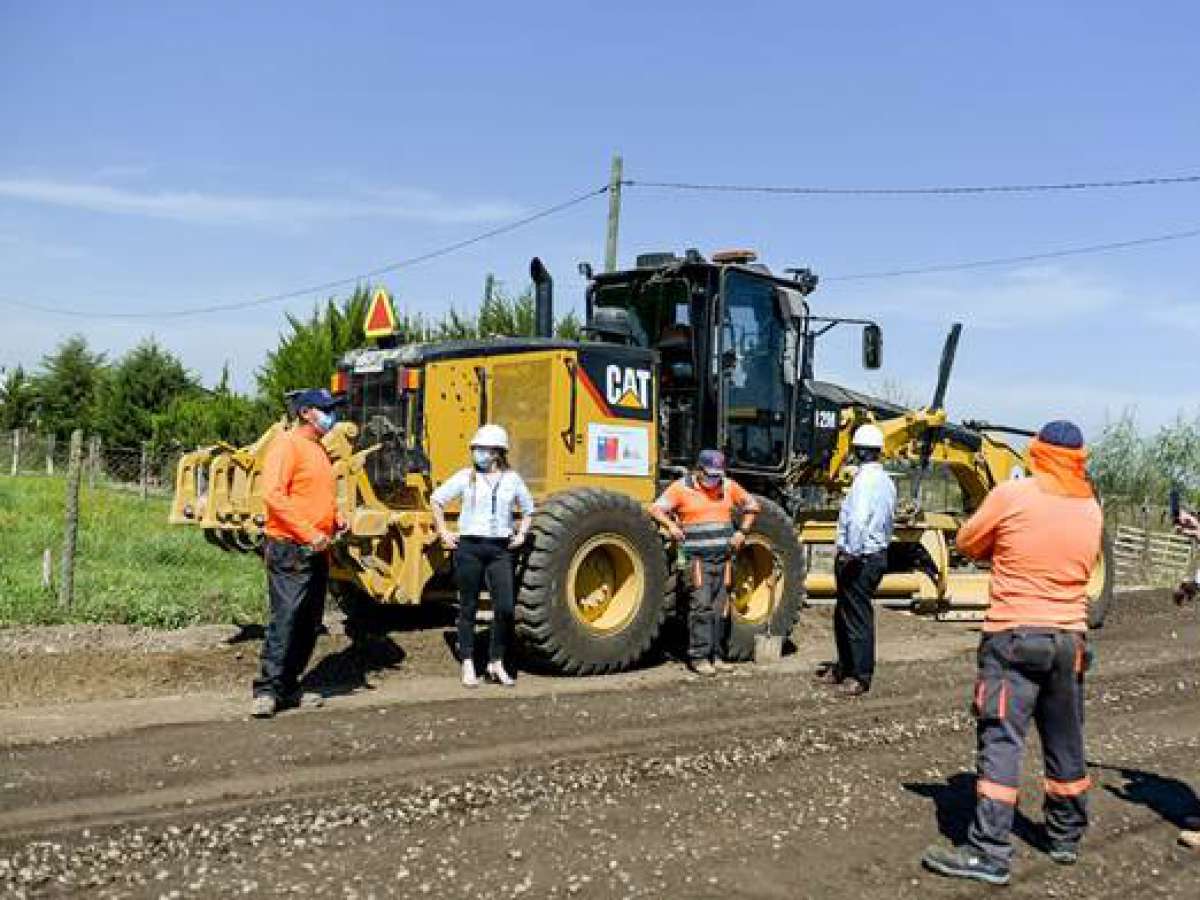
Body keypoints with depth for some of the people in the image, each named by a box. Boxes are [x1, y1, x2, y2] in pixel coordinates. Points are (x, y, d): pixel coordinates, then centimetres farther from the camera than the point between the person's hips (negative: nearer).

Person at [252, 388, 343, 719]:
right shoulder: (287, 444, -9)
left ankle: (289, 687, 20)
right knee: (285, 620, -10)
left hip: (317, 551, 9)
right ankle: (267, 691, -5)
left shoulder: (319, 449, 19)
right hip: (290, 551, -9)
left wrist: (336, 520, 10)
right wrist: (309, 534, -22)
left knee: (309, 624, 11)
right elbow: (272, 494, -20)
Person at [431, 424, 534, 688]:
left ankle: (497, 663, 11)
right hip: (469, 547, -1)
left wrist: (521, 534, 11)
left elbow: (528, 509, 22)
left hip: (501, 550, 1)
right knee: (468, 607, 4)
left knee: (505, 608, -4)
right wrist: (443, 532, 5)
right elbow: (437, 499, 10)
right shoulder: (466, 477, 3)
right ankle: (468, 665, 13)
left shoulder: (512, 479, 8)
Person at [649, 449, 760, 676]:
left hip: (723, 558, 5)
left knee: (719, 608, 9)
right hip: (697, 558, -5)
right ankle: (699, 656, -4)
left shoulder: (728, 486, 7)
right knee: (701, 605, -11)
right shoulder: (682, 487, -4)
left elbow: (751, 506, 18)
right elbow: (656, 508, -9)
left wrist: (742, 532, 6)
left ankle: (716, 655, 18)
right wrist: (671, 525, -27)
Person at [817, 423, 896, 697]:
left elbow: (858, 519, -27)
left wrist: (851, 554, -24)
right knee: (844, 614, 19)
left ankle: (860, 677, 5)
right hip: (878, 553, 10)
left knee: (857, 618, -2)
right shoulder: (886, 480, 12)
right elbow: (890, 520, 18)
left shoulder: (866, 479, -18)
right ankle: (844, 668, 30)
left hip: (859, 558, -10)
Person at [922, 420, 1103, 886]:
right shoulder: (1091, 508, 5)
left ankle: (989, 853, -8)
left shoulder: (1011, 495, -10)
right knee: (1066, 742, 18)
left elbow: (969, 544, 2)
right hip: (1070, 637, 5)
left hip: (1014, 636, -5)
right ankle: (1066, 838, 34)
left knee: (1001, 741, -5)